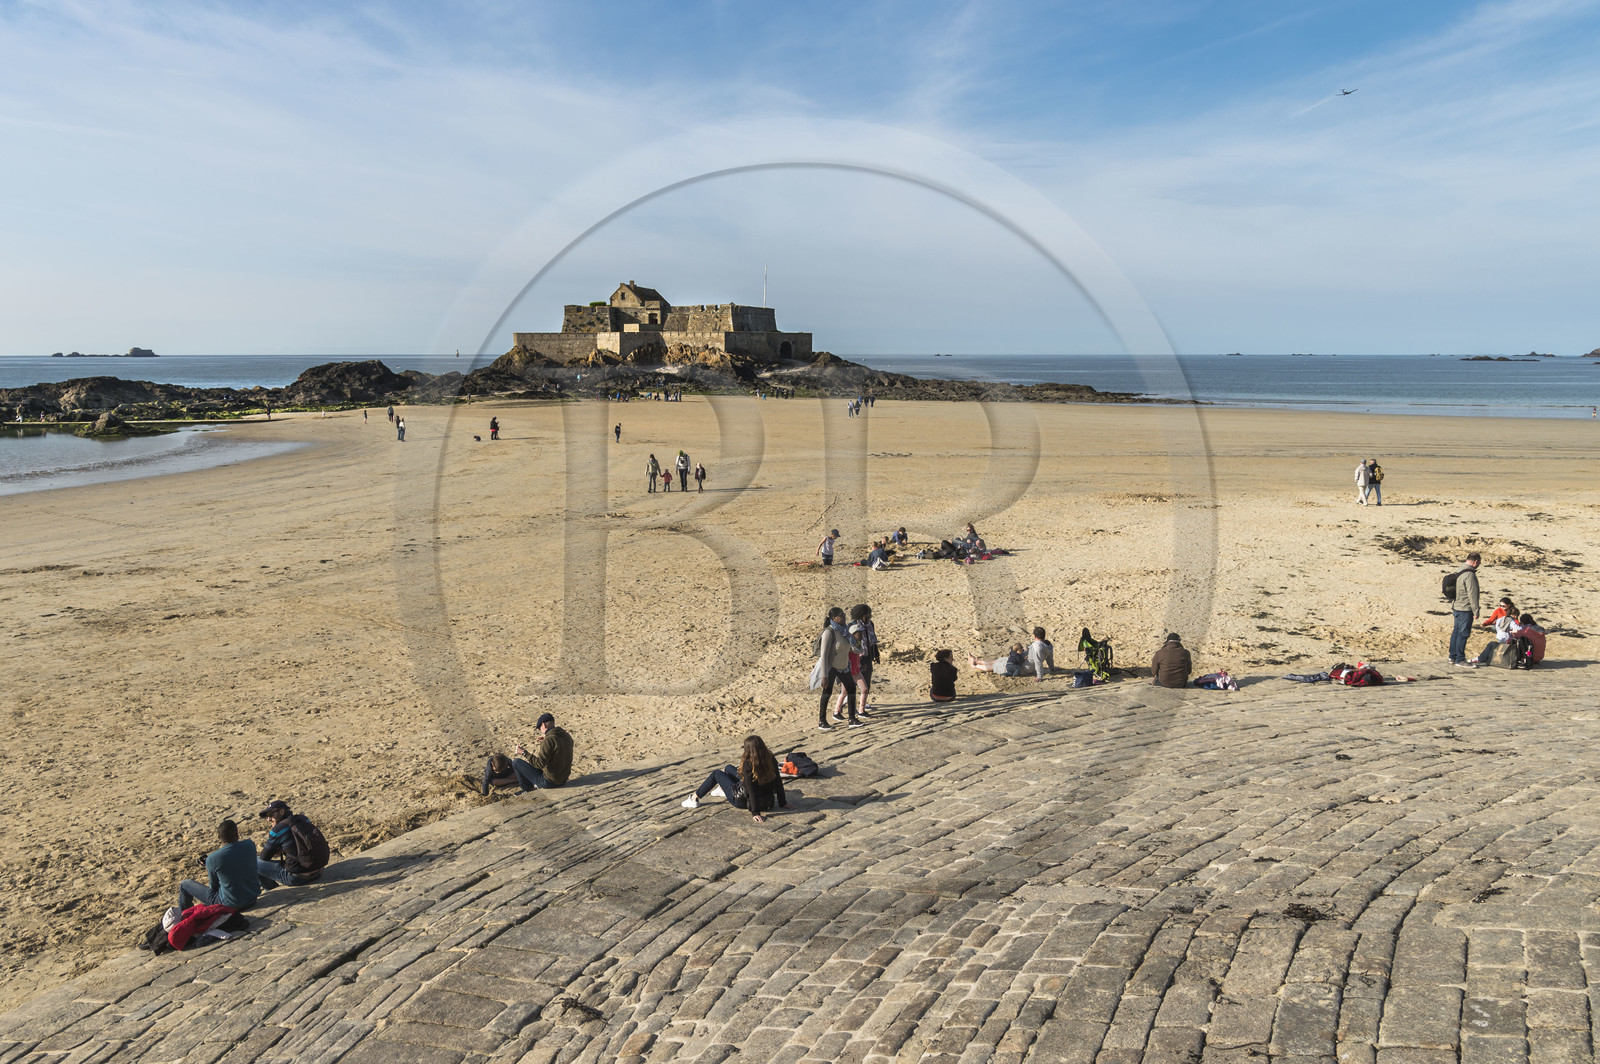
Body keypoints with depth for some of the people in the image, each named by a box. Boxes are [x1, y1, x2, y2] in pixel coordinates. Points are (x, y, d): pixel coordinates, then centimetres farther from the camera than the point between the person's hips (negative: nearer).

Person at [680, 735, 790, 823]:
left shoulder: (748, 764, -29)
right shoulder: (771, 760, -12)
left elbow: (751, 790, -30)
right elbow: (778, 782, -6)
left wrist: (755, 812, -26)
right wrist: (782, 803, 4)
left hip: (743, 801, -7)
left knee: (716, 773, 13)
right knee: (729, 768, 27)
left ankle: (695, 798, 28)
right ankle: (723, 789, 60)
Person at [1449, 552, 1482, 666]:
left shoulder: (1458, 571, 11)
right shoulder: (1469, 575, -20)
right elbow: (1472, 595, -19)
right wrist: (1476, 611, -13)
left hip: (1456, 607, 10)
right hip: (1465, 609, -10)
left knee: (1456, 632, 16)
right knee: (1463, 634, -3)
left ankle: (1453, 657, 23)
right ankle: (1460, 659, 2)